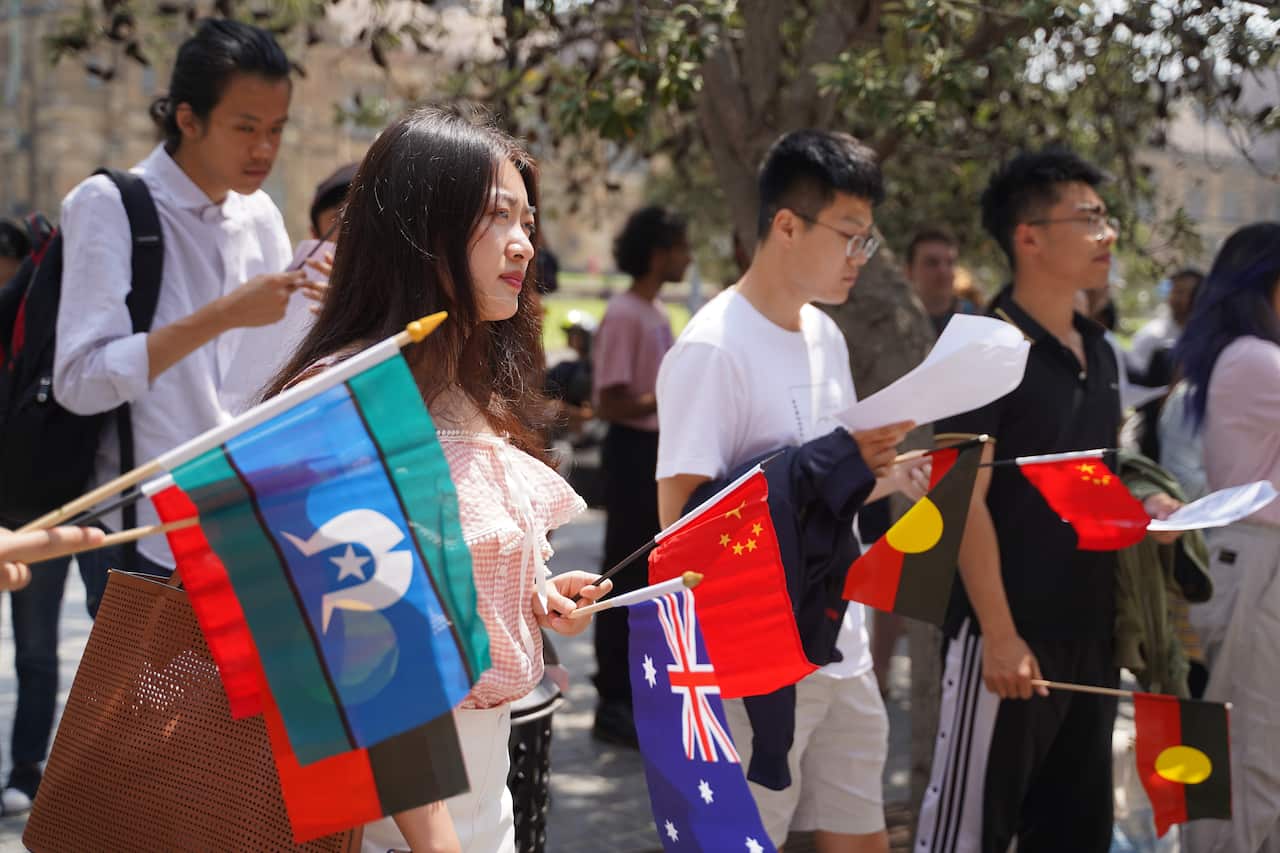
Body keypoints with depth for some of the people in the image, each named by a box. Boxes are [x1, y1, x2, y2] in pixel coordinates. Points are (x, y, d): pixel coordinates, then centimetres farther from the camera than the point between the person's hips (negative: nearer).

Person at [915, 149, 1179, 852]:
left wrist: (1139, 508, 2)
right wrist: (999, 633, -20)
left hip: (1090, 632, 8)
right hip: (1011, 635, -8)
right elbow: (964, 502, -17)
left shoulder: (1099, 354, 12)